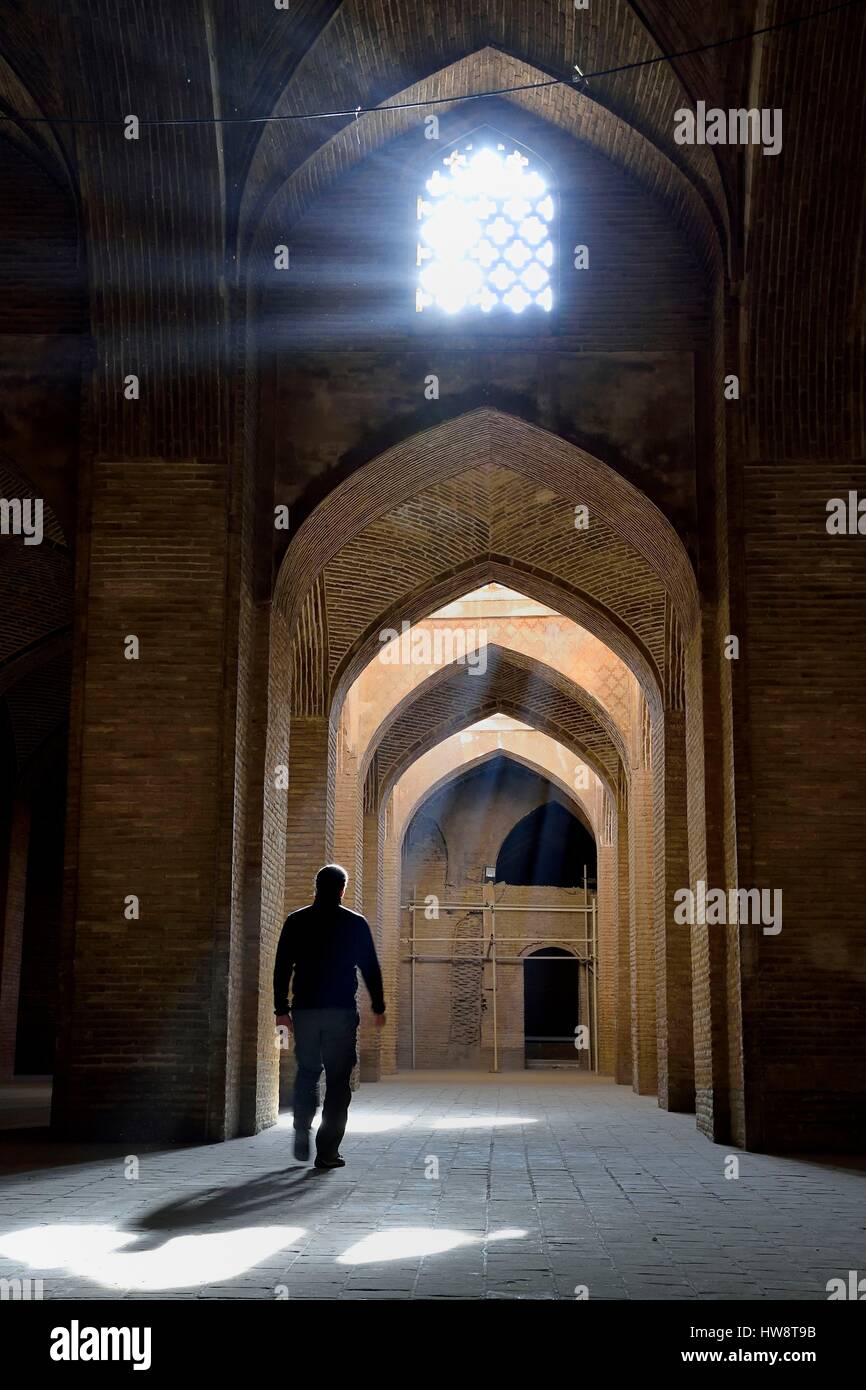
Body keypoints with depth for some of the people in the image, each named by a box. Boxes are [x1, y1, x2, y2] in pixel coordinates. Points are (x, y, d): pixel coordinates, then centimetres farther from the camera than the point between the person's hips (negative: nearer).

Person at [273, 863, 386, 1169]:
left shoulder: (296, 921, 4)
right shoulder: (356, 923, 0)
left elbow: (282, 969, 4)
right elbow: (371, 968, 2)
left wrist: (282, 1009, 9)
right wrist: (378, 1007, 11)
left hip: (305, 1009, 2)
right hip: (342, 1011, -2)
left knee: (306, 1072, 17)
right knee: (337, 1079, 3)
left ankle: (302, 1138, 7)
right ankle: (327, 1151, 0)